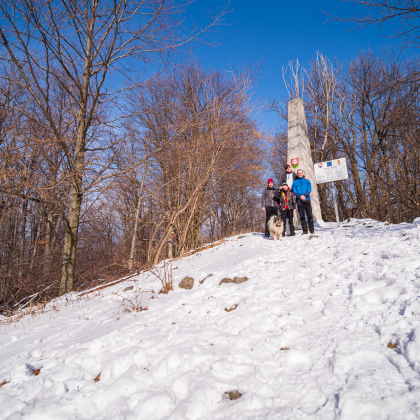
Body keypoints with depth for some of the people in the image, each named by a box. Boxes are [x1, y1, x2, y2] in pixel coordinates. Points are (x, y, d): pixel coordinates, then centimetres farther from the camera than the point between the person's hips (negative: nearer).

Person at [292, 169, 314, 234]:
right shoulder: (295, 182, 14)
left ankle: (311, 230, -1)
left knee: (310, 215, -6)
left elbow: (309, 189, 4)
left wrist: (304, 195, -13)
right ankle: (305, 230, 3)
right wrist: (300, 196, -13)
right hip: (299, 200, 0)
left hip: (307, 200, 0)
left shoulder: (307, 181, 15)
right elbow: (294, 191, 3)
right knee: (302, 216, 0)